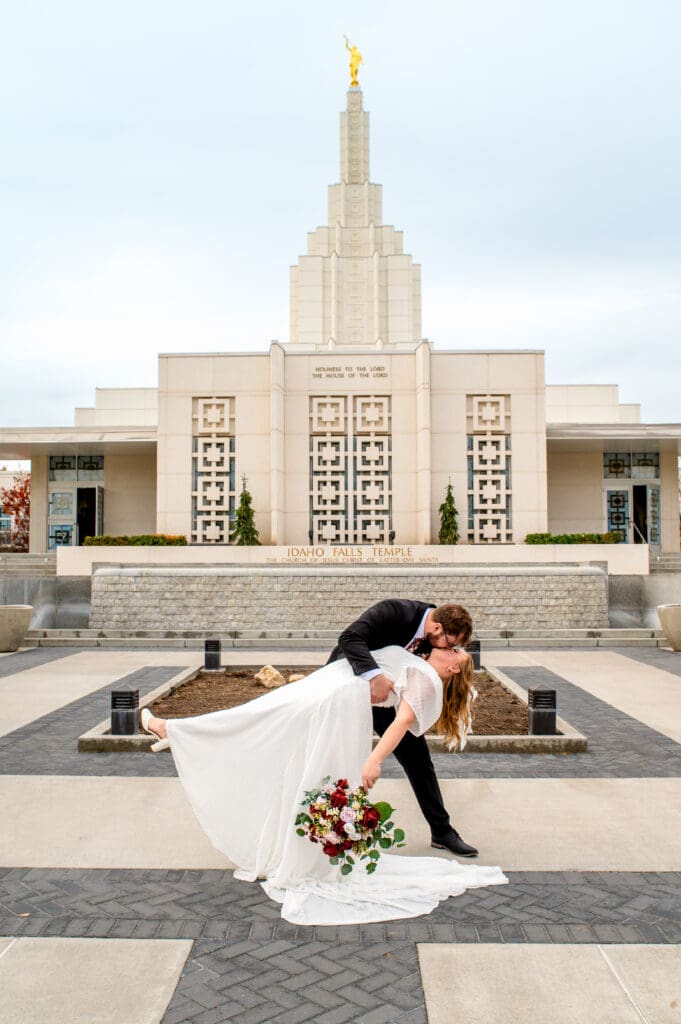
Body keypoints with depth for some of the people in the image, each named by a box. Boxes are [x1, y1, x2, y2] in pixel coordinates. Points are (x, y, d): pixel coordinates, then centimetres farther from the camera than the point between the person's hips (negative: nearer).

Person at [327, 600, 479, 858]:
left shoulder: (432, 640, -13)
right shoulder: (393, 611, -32)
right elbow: (350, 638, -43)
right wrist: (375, 675, -54)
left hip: (387, 694, 5)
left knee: (417, 754, 3)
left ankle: (442, 831, 14)